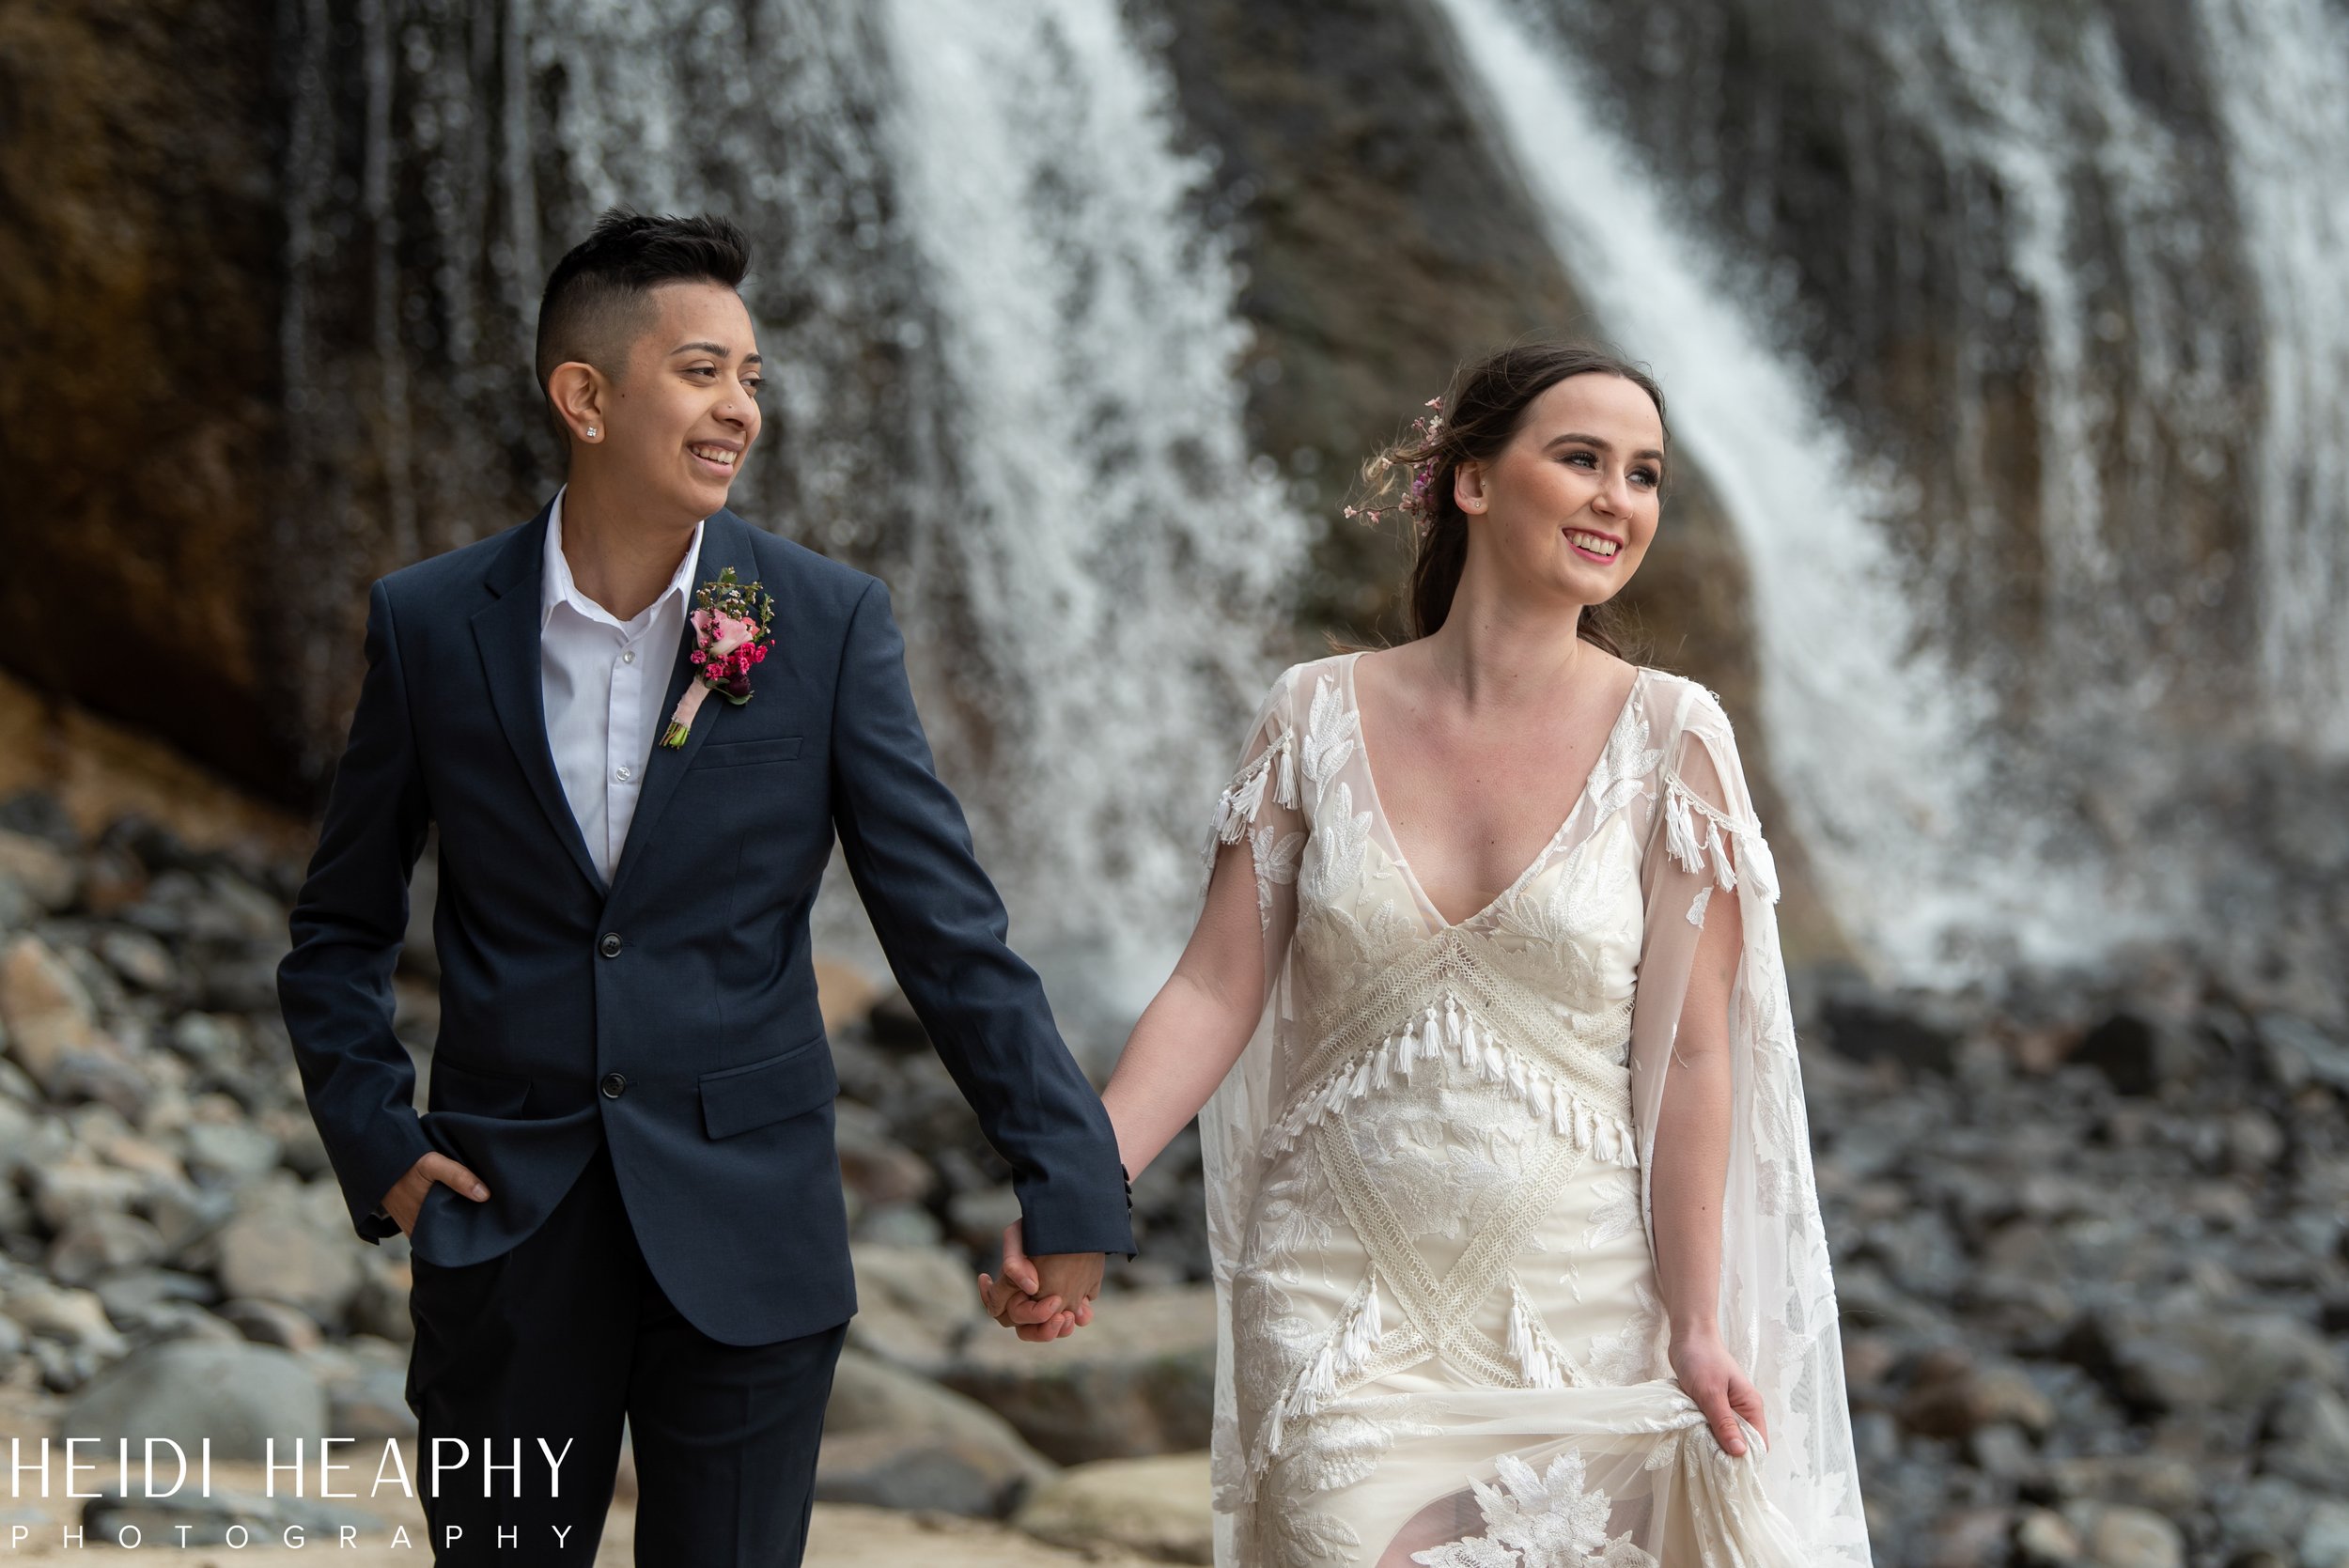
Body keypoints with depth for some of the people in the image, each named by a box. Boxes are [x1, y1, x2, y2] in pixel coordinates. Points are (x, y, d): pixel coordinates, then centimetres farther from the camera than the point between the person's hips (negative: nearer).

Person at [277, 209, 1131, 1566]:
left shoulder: (829, 622, -4)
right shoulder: (431, 625, -1)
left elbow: (949, 927, -4)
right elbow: (343, 929, 10)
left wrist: (1072, 1180, -8)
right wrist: (376, 1144, -1)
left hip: (748, 1241, -1)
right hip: (505, 1235, 1)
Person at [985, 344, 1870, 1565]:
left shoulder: (1670, 736, -3)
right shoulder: (1319, 716, 1)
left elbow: (1690, 1056, -4)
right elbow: (1215, 989, -1)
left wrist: (1698, 1330, -6)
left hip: (1574, 1313, 0)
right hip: (1336, 1303, 1)